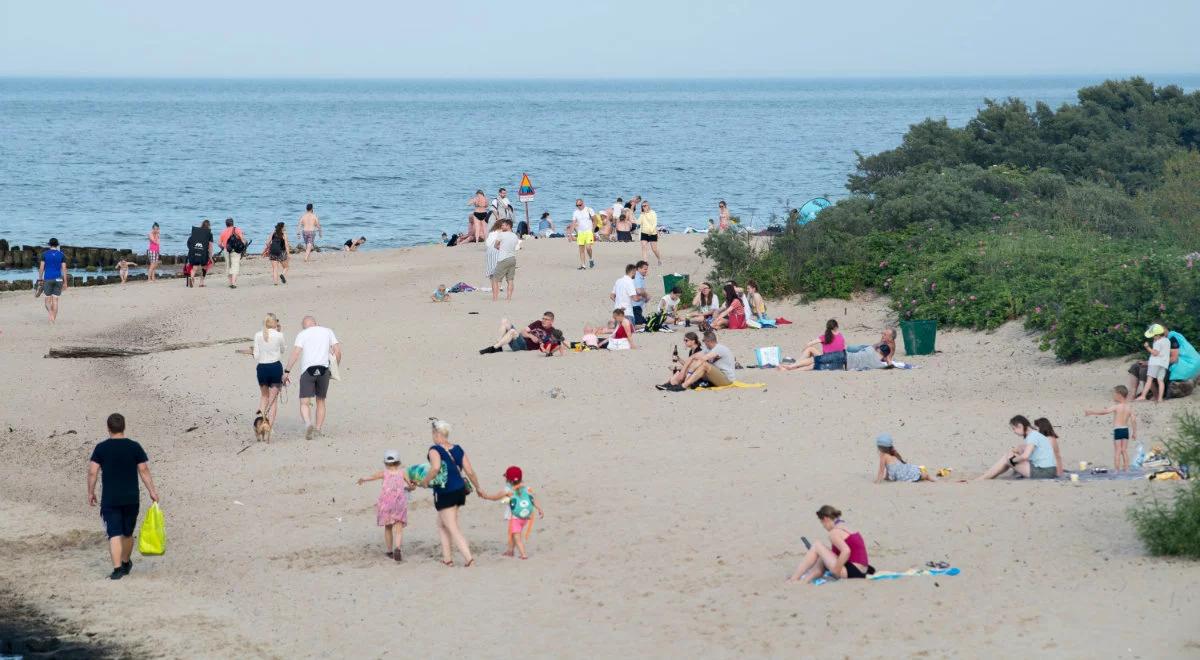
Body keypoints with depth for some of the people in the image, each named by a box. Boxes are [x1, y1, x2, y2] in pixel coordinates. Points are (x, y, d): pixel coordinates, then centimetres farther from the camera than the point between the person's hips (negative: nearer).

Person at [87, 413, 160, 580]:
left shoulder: (101, 448, -4)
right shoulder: (135, 447, -1)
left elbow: (92, 472, -6)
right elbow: (144, 470, -4)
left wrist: (90, 492, 4)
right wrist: (152, 491, 2)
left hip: (109, 499, -2)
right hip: (131, 498, 2)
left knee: (114, 535, -5)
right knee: (127, 533, 18)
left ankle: (117, 568, -17)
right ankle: (126, 564, 35)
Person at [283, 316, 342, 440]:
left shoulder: (302, 334, 7)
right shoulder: (327, 331, 15)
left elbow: (295, 353, -5)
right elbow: (338, 350, 8)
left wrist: (287, 371, -5)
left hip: (307, 370, -3)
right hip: (324, 369, 3)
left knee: (304, 403, -4)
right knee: (321, 401, 19)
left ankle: (308, 423, -30)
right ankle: (318, 429, 19)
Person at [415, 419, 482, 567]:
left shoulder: (435, 450, -12)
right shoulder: (458, 449, 6)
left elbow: (435, 468, -31)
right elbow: (470, 472, 5)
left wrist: (425, 481, -16)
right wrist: (478, 488, 18)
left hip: (444, 493, -7)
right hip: (460, 490, 7)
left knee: (452, 528, -3)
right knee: (442, 524, 22)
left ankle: (469, 557, -14)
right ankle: (447, 557, 22)